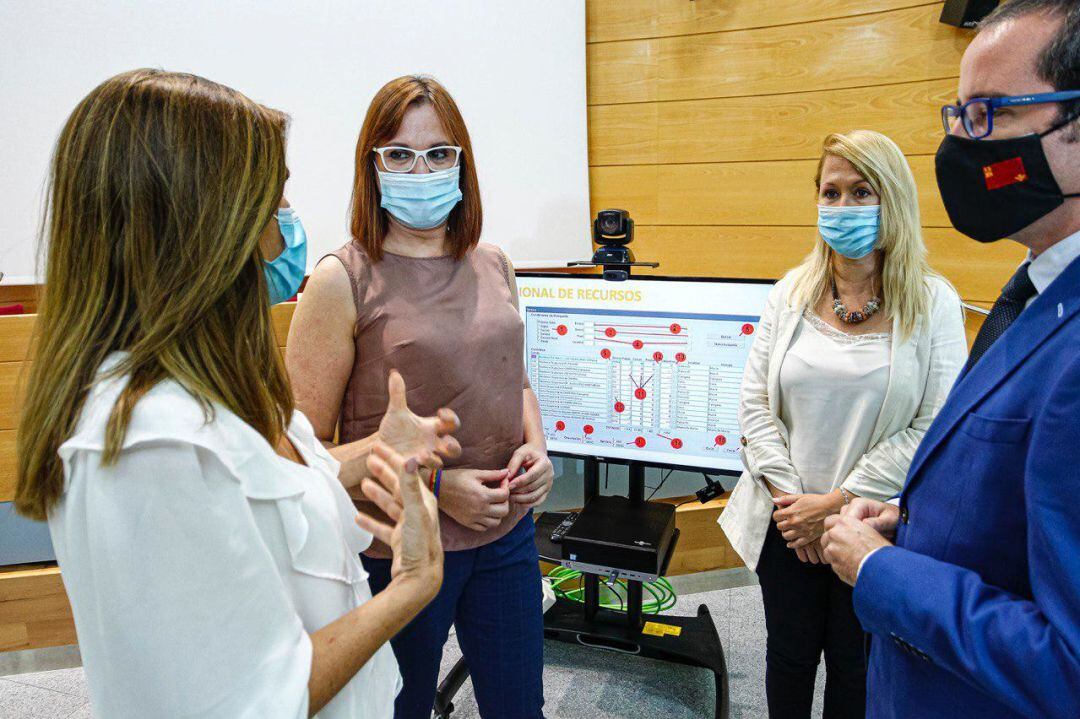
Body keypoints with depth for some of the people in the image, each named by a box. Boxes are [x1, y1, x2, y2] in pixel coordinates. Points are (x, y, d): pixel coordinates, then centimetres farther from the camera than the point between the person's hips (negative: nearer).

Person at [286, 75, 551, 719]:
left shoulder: (493, 265, 3)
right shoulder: (343, 280, -13)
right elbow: (308, 444, -13)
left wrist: (535, 448, -2)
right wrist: (434, 484, -19)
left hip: (507, 533, 5)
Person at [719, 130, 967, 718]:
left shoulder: (933, 303, -7)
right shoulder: (791, 293, 1)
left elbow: (935, 427, -13)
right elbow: (754, 403, -2)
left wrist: (837, 502, -15)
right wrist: (787, 495, -11)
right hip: (786, 523, 2)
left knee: (856, 668, 17)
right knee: (790, 656, 18)